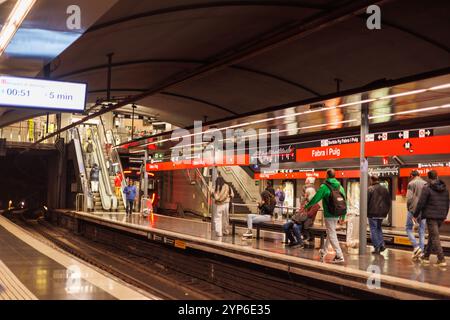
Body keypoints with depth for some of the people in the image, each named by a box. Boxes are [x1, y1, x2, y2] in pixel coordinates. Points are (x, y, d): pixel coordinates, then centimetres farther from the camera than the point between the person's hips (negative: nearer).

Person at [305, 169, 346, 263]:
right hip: (337, 215, 7)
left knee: (332, 234, -1)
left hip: (329, 215, -6)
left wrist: (306, 206, 6)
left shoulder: (324, 187, -12)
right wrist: (343, 216, 17)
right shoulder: (340, 187, 7)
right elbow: (344, 201, 9)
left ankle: (339, 256, -4)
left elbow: (315, 198, -10)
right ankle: (324, 250, 33)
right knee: (330, 232, 20)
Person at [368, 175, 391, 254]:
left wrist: (366, 212, -2)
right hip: (382, 214, 6)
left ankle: (376, 247, 0)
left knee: (373, 230, 2)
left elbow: (366, 201, -12)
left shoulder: (370, 189, -10)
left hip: (372, 213, -6)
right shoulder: (385, 189, 9)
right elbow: (389, 202, 13)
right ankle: (382, 245, 10)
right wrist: (386, 211, 17)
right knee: (379, 228, 21)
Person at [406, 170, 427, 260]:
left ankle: (416, 247, -8)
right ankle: (421, 251, 8)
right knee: (422, 231, 10)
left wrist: (408, 208, 1)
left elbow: (409, 198, -12)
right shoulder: (426, 184, 8)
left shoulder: (411, 183, -4)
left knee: (409, 229, 10)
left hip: (413, 209, -4)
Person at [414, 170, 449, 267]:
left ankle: (441, 260, -11)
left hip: (431, 216, -7)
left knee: (435, 237, -5)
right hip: (441, 216, 7)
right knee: (432, 235, 18)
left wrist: (416, 215, -2)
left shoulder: (427, 188, -11)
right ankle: (426, 256, 26)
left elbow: (421, 203, -11)